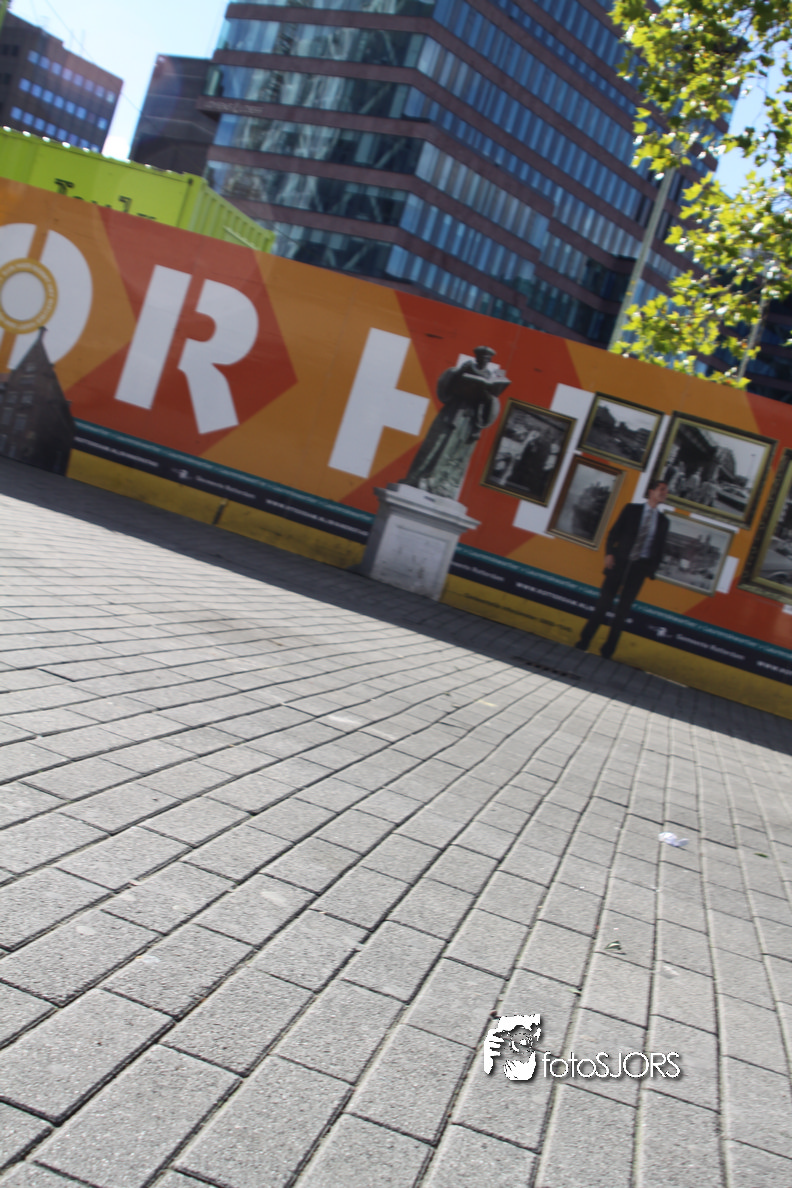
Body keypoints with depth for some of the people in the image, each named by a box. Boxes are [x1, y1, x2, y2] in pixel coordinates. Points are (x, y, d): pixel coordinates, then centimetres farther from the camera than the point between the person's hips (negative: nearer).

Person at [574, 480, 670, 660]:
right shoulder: (631, 509, 6)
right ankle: (583, 642, 6)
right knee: (603, 604, -2)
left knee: (623, 611, 1)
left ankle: (607, 650, 7)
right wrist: (609, 553, -10)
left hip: (640, 567, 1)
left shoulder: (663, 521, 10)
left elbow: (660, 548, 11)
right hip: (619, 562, -1)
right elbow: (614, 532, 3)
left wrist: (651, 569, -1)